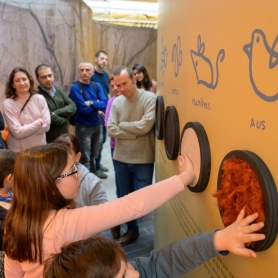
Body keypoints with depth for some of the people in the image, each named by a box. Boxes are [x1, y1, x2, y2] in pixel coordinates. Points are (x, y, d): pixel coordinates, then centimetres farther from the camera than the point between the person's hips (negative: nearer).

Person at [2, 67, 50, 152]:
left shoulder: (40, 99, -2)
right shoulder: (8, 104, -10)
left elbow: (46, 125, -7)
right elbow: (17, 132, -15)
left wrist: (24, 129, -13)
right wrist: (38, 123, -9)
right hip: (18, 151, -2)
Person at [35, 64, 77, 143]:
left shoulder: (59, 91, 8)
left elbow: (73, 107, -3)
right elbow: (50, 119, -23)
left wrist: (56, 113, -19)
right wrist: (65, 117, -5)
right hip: (49, 140, -7)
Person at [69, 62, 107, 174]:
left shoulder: (97, 86, 7)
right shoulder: (75, 87, -11)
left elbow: (104, 104, -6)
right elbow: (84, 109, -19)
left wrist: (91, 103, -19)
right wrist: (97, 106, -5)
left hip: (96, 125, 6)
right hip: (83, 127, -6)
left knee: (93, 157, 16)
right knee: (85, 160, -3)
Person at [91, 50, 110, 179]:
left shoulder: (106, 75, 13)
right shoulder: (90, 74, -10)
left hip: (106, 111, 7)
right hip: (96, 112, -7)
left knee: (103, 139, 13)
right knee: (98, 140, -5)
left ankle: (97, 163, 26)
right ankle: (96, 167, 5)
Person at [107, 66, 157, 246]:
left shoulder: (150, 98, -11)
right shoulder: (117, 102, 2)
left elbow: (145, 126, -22)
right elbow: (111, 130, -6)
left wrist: (122, 125, -8)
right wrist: (135, 131, -14)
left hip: (143, 159, -5)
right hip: (121, 158, 5)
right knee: (125, 197, 16)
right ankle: (132, 230, 35)